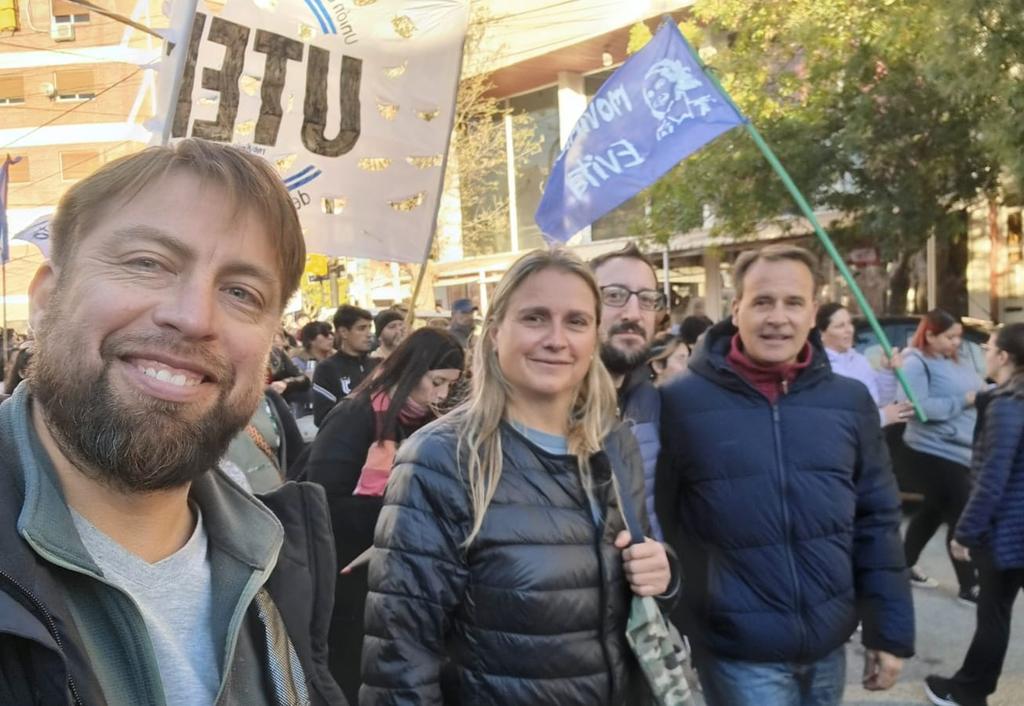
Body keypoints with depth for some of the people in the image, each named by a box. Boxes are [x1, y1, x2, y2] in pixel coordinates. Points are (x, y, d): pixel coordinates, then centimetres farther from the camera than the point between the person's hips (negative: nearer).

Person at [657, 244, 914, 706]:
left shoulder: (850, 401, 0)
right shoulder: (681, 402, -11)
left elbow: (876, 522, 6)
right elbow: (658, 524, -6)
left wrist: (889, 631, 6)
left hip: (829, 646, 4)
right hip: (739, 653, -4)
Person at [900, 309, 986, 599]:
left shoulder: (960, 363, 14)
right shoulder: (916, 364, -12)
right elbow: (918, 408, -23)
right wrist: (963, 400, -21)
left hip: (960, 451, 9)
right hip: (935, 452, -9)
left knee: (934, 510, 18)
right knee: (962, 517, -4)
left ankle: (905, 565, 32)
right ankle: (969, 586, 6)